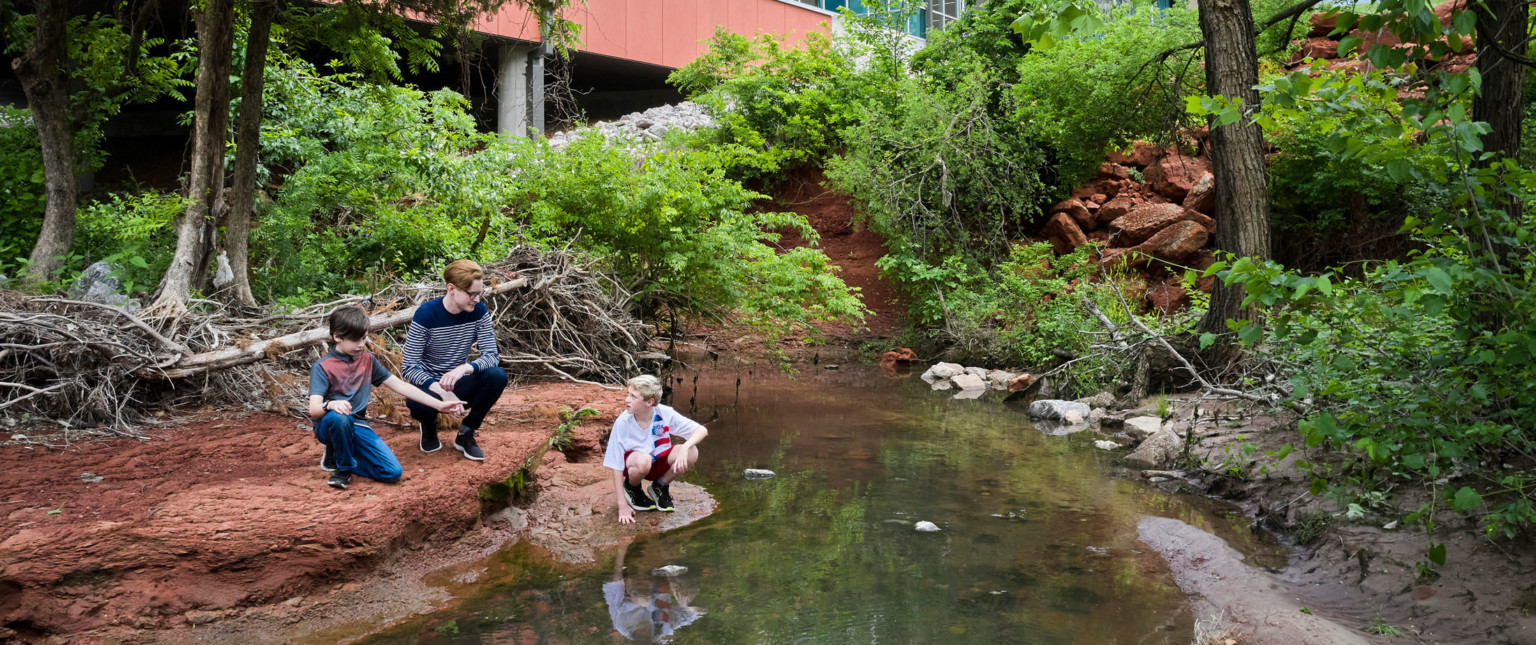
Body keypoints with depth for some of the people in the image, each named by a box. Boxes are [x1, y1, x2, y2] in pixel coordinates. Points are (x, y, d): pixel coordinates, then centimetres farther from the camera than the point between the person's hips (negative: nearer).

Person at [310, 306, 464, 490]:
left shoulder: (367, 359, 9)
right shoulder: (322, 367, -7)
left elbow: (399, 385, 9)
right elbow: (314, 409, -19)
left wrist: (439, 404, 3)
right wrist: (330, 404, -45)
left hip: (358, 427, 5)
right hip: (329, 426, -4)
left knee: (393, 472, -14)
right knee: (339, 417, -41)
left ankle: (337, 457, 10)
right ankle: (344, 468, -12)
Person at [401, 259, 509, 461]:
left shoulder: (479, 311, -8)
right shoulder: (426, 314, -19)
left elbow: (491, 355, -13)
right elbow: (408, 367, -19)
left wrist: (464, 368, -35)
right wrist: (440, 389, -36)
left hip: (459, 384, 3)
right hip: (429, 385, -3)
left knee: (498, 376, -27)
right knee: (420, 405, -39)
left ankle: (466, 434, -5)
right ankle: (429, 426, 3)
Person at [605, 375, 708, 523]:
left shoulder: (665, 414, -21)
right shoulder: (622, 423, -25)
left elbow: (702, 430, -19)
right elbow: (616, 466, -19)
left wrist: (685, 448, -40)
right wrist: (622, 506, -22)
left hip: (661, 461, 3)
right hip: (633, 464, -2)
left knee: (691, 453, -26)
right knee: (643, 460, -38)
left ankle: (661, 486, 3)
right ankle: (632, 487, 0)